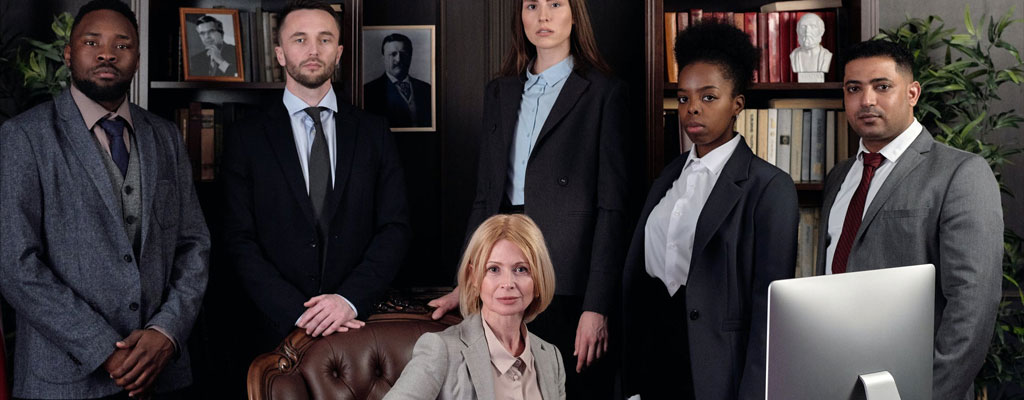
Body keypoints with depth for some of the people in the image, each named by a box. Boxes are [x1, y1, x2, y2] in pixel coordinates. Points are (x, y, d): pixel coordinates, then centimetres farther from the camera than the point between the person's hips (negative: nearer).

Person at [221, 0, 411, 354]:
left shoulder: (374, 132, 6)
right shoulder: (246, 139, 2)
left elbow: (395, 228, 1)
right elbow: (240, 241, -3)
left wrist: (351, 299, -13)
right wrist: (298, 312, -14)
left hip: (362, 322, 1)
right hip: (282, 330, -1)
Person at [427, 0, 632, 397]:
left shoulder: (603, 92, -2)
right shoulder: (498, 92, 14)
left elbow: (613, 206, -7)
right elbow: (485, 196, 15)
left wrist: (597, 306, -13)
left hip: (570, 286, -4)